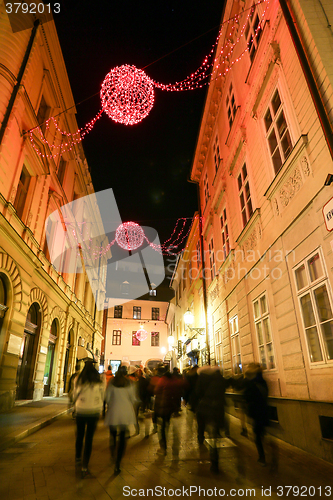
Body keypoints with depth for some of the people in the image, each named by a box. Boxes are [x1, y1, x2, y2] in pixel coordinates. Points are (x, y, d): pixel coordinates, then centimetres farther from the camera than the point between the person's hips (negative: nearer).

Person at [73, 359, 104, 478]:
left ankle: (78, 458, 38)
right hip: (94, 412, -1)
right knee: (89, 439, 8)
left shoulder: (79, 379, -6)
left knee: (79, 436, 21)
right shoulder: (99, 380, -8)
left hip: (80, 411, 1)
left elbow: (75, 395, 5)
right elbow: (102, 397, 1)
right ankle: (84, 467, 10)